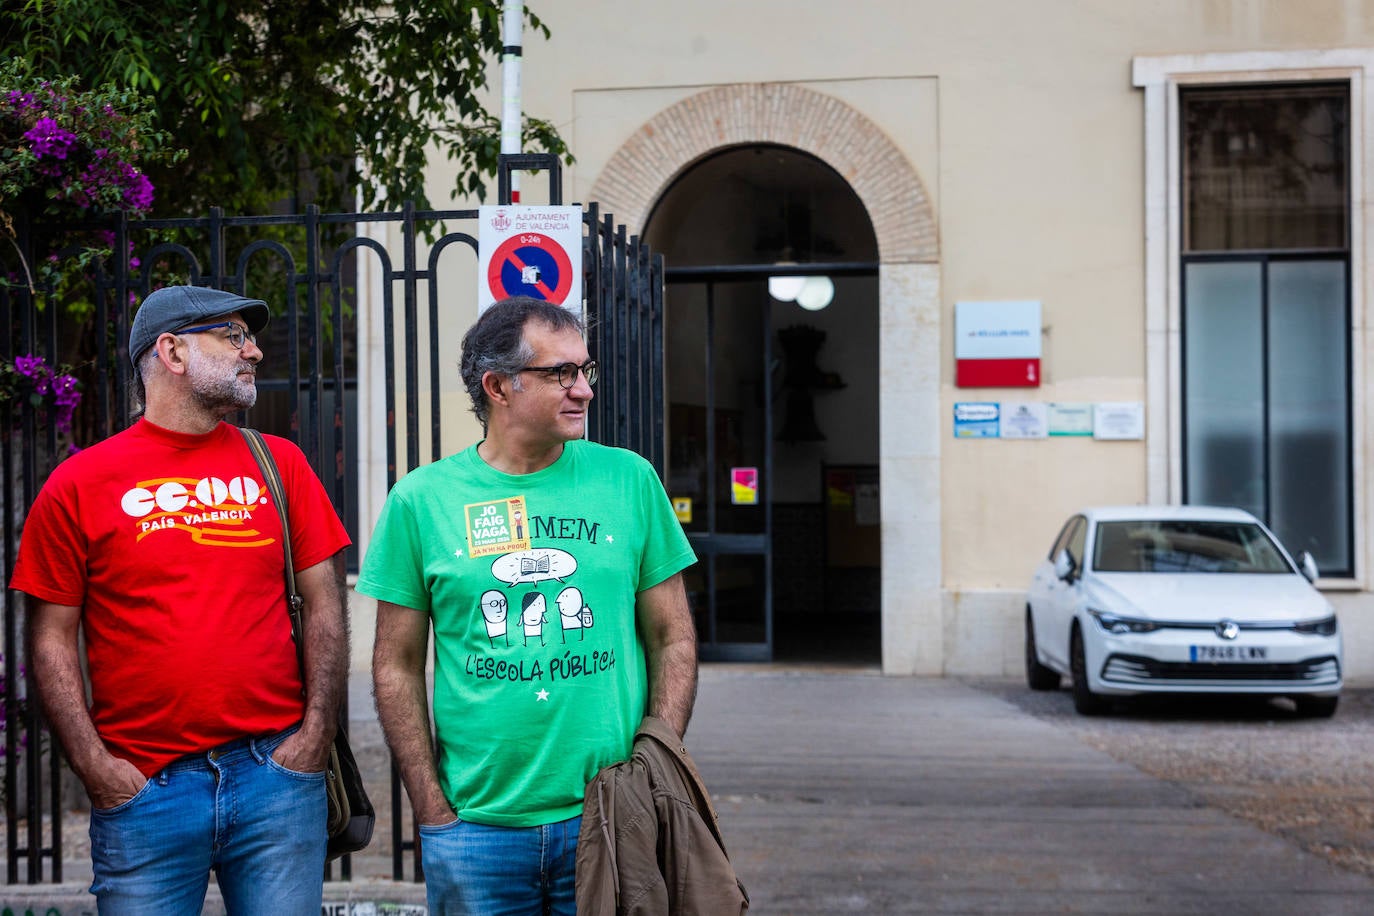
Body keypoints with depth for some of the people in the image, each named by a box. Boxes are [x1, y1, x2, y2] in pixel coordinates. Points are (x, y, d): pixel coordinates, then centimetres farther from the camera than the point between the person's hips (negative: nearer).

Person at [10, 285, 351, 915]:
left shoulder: (279, 464, 9)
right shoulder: (80, 484, 3)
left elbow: (323, 607, 9)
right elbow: (52, 639, 3)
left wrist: (315, 736, 0)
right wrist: (94, 768, -5)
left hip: (276, 775, 2)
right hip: (142, 788, -2)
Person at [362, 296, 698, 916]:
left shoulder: (628, 479, 2)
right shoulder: (421, 499, 0)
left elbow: (673, 640, 6)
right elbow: (397, 665, 3)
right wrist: (433, 811, -2)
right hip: (475, 828, -1)